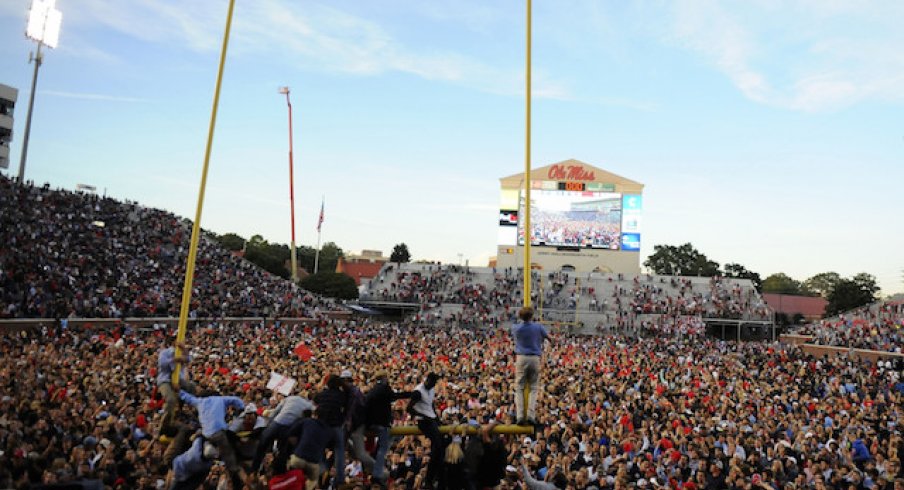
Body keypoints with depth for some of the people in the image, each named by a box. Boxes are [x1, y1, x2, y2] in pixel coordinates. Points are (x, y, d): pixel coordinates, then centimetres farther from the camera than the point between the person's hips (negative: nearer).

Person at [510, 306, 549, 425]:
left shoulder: (515, 328, -2)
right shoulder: (538, 327, -1)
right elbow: (548, 337, 14)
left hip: (521, 358, 0)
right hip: (535, 358, 0)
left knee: (519, 388, 5)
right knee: (533, 388, 7)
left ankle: (520, 416, -3)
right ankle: (531, 415, -2)